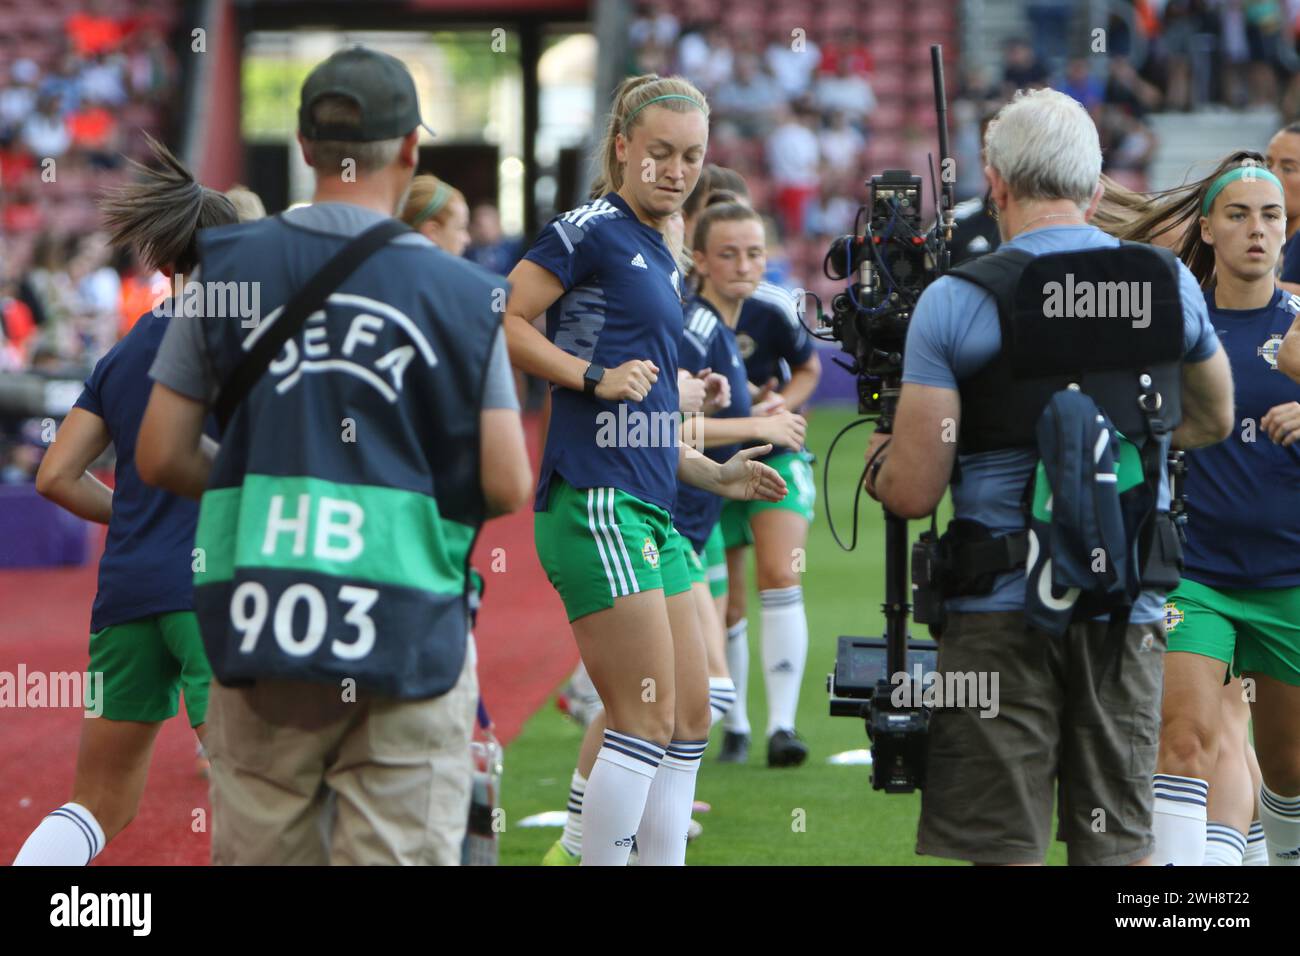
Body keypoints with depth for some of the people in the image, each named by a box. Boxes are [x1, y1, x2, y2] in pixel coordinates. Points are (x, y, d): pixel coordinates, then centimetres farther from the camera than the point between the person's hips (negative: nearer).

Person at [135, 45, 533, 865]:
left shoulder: (227, 267, 3)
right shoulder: (464, 293, -1)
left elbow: (162, 459, 3)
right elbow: (507, 489, -3)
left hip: (258, 638, 2)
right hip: (410, 637, -2)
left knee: (259, 855, 8)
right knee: (400, 854, -2)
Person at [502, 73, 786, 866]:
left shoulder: (665, 264, 22)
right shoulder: (593, 231, -5)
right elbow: (502, 323, -13)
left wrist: (714, 474, 22)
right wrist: (596, 375, -18)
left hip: (651, 509, 10)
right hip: (595, 503, -10)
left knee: (690, 716, 10)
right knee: (648, 719, -11)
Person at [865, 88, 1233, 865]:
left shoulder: (953, 304, -8)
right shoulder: (1168, 283, 3)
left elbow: (913, 493, -9)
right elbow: (1214, 421, 23)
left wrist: (878, 461, 12)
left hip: (1001, 610, -3)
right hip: (1129, 609, 3)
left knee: (1003, 849, 0)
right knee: (1121, 845, 12)